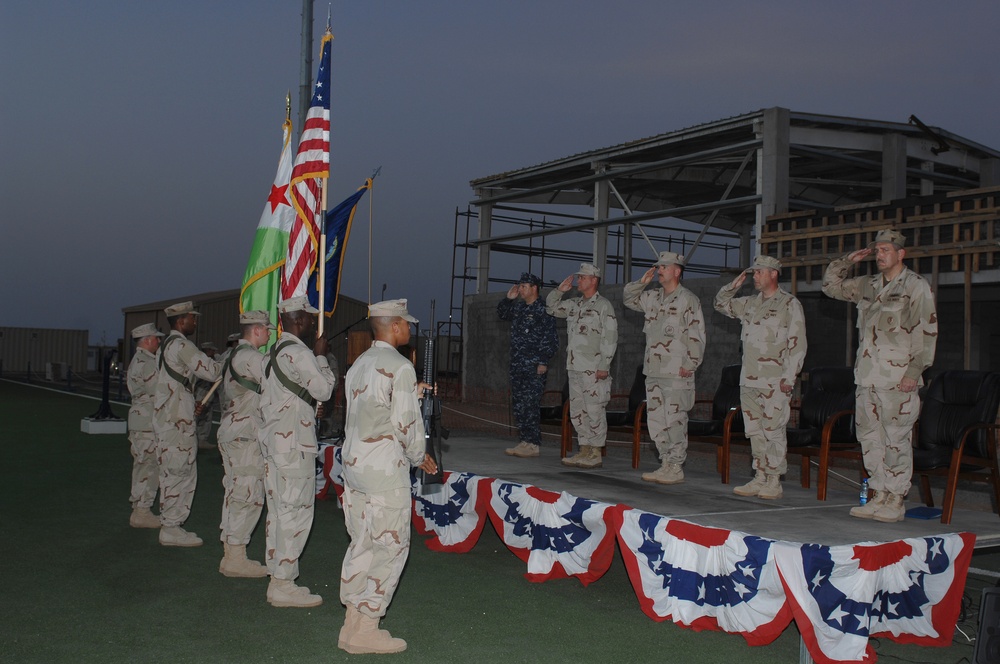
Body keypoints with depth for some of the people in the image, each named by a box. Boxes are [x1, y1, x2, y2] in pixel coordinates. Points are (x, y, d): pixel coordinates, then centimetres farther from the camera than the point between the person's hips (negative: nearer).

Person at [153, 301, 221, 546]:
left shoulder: (165, 346, 19)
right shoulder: (181, 345, -13)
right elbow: (212, 371, -18)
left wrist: (191, 405, 17)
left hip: (166, 417, 10)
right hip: (177, 421, -10)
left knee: (173, 472, 14)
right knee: (178, 472, -6)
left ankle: (170, 525, 19)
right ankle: (172, 528, -2)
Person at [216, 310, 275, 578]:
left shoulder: (232, 354, 17)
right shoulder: (248, 356, -15)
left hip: (231, 432, 11)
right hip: (245, 436, -11)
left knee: (235, 493, 14)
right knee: (248, 495, -7)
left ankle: (230, 555, 20)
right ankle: (236, 558, -4)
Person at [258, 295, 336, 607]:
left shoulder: (273, 353, 16)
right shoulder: (299, 354, -15)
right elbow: (324, 389, -10)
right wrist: (321, 356, -1)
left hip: (272, 440, 10)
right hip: (294, 444, -10)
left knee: (278, 511, 13)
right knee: (296, 512, -6)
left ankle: (277, 579, 19)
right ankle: (284, 584, -4)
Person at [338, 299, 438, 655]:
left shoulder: (360, 363, 13)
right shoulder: (400, 367, -13)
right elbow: (405, 423, -14)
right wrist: (420, 458, 3)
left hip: (353, 464, 8)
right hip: (385, 470, -8)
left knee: (361, 544, 13)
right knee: (391, 548, 0)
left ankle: (352, 624, 18)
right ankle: (364, 629, 2)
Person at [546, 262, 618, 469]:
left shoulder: (603, 305, -7)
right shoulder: (574, 304, 15)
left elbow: (610, 337, -12)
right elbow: (551, 308, 28)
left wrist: (604, 366, -17)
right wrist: (560, 290, 11)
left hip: (593, 369, -8)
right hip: (574, 367, 8)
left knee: (594, 411, -5)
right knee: (577, 411, 11)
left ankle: (596, 454, 0)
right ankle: (585, 450, 18)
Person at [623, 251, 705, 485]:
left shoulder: (688, 300, -6)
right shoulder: (652, 297, 15)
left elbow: (696, 336, -9)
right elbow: (628, 298, 27)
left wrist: (690, 365, -15)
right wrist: (642, 282, 11)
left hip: (676, 372, -8)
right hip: (653, 370, 8)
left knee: (675, 421, -6)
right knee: (656, 420, 10)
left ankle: (676, 468, 0)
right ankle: (666, 463, 18)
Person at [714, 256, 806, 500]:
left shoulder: (790, 304, -4)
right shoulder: (750, 303, 16)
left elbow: (798, 344, -8)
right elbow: (721, 304, 30)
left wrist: (788, 377, -14)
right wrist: (733, 285, 13)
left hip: (774, 383, -7)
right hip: (749, 380, 7)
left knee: (773, 432, -5)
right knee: (755, 432, 9)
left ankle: (773, 482, 0)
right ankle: (760, 479, 16)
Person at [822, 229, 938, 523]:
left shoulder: (916, 286, -3)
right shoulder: (867, 285, 15)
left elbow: (926, 331, -8)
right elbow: (831, 285, 27)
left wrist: (914, 371, -15)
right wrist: (848, 261, 13)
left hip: (898, 379, -7)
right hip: (867, 377, 7)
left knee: (896, 440, -4)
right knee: (870, 437, 9)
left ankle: (896, 500, 2)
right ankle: (879, 496, 18)